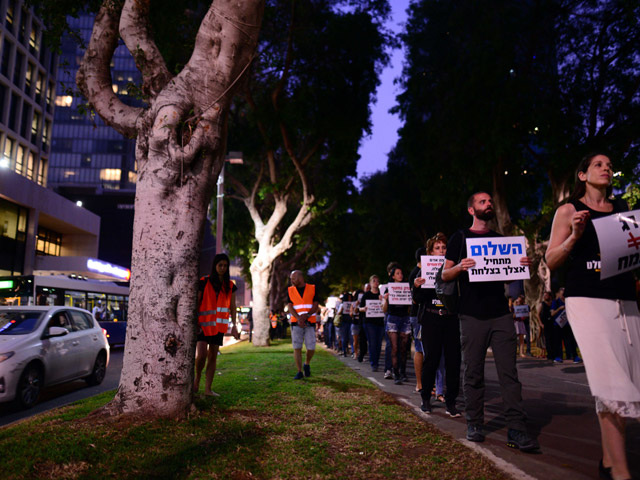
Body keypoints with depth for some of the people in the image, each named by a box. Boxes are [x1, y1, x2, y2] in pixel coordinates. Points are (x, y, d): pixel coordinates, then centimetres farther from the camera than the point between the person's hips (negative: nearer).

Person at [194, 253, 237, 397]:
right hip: (204, 324, -3)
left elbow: (232, 306, 10)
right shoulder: (204, 282, -3)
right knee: (201, 355, -13)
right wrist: (194, 322, -8)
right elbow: (196, 303, -2)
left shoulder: (230, 285, 8)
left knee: (213, 356, 5)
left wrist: (234, 324, 3)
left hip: (219, 325, 3)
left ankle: (208, 388, 11)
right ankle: (197, 377, 16)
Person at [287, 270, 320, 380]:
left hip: (310, 323, -1)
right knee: (297, 347, -5)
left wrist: (306, 315, -18)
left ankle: (307, 364, 24)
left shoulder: (312, 289, 5)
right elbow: (290, 307, 0)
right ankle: (299, 372, 4)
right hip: (296, 323, 1)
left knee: (311, 348, -4)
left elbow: (315, 306, -1)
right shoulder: (290, 290, 8)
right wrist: (299, 318, -17)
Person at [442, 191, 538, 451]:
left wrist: (523, 265, -2)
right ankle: (474, 424, 16)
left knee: (509, 372, -2)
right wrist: (460, 267, -19)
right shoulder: (460, 238, 7)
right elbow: (445, 275, 3)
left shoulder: (500, 239, 18)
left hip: (501, 313, 3)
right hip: (472, 315, -3)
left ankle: (516, 429, 0)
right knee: (474, 373, 4)